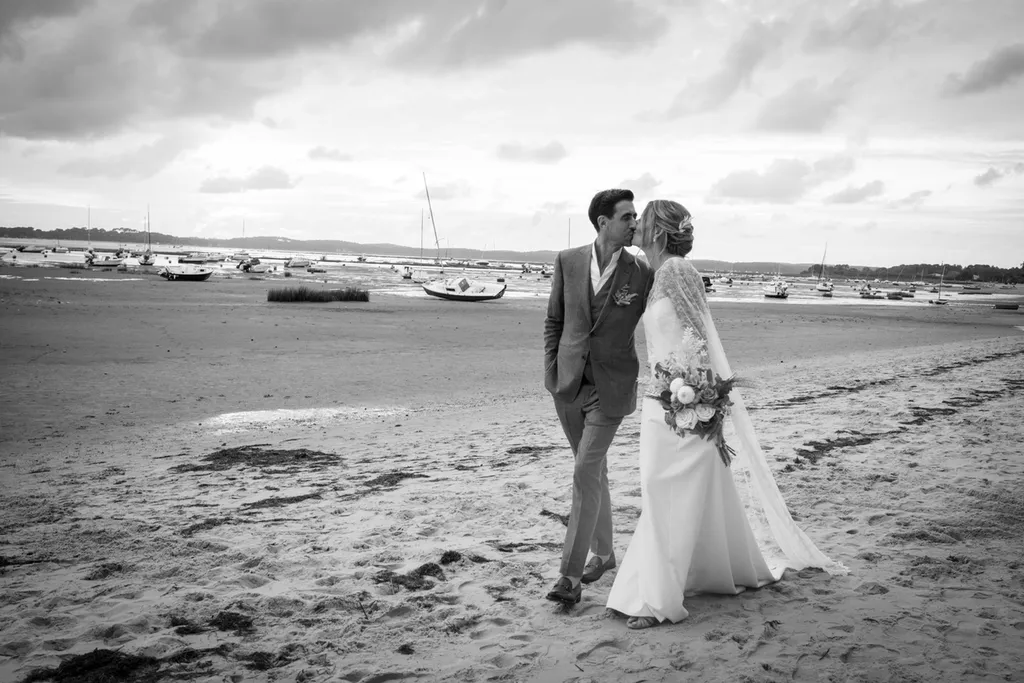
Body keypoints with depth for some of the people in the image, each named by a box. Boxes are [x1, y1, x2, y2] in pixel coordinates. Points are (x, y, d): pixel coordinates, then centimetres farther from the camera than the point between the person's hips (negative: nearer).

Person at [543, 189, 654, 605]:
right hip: (569, 384, 3)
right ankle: (603, 552, 32)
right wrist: (551, 371, 3)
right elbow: (554, 320, 8)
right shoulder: (568, 261, 0)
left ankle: (571, 573, -3)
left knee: (586, 473, -9)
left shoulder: (641, 273, -6)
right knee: (593, 470, 16)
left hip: (611, 388, -3)